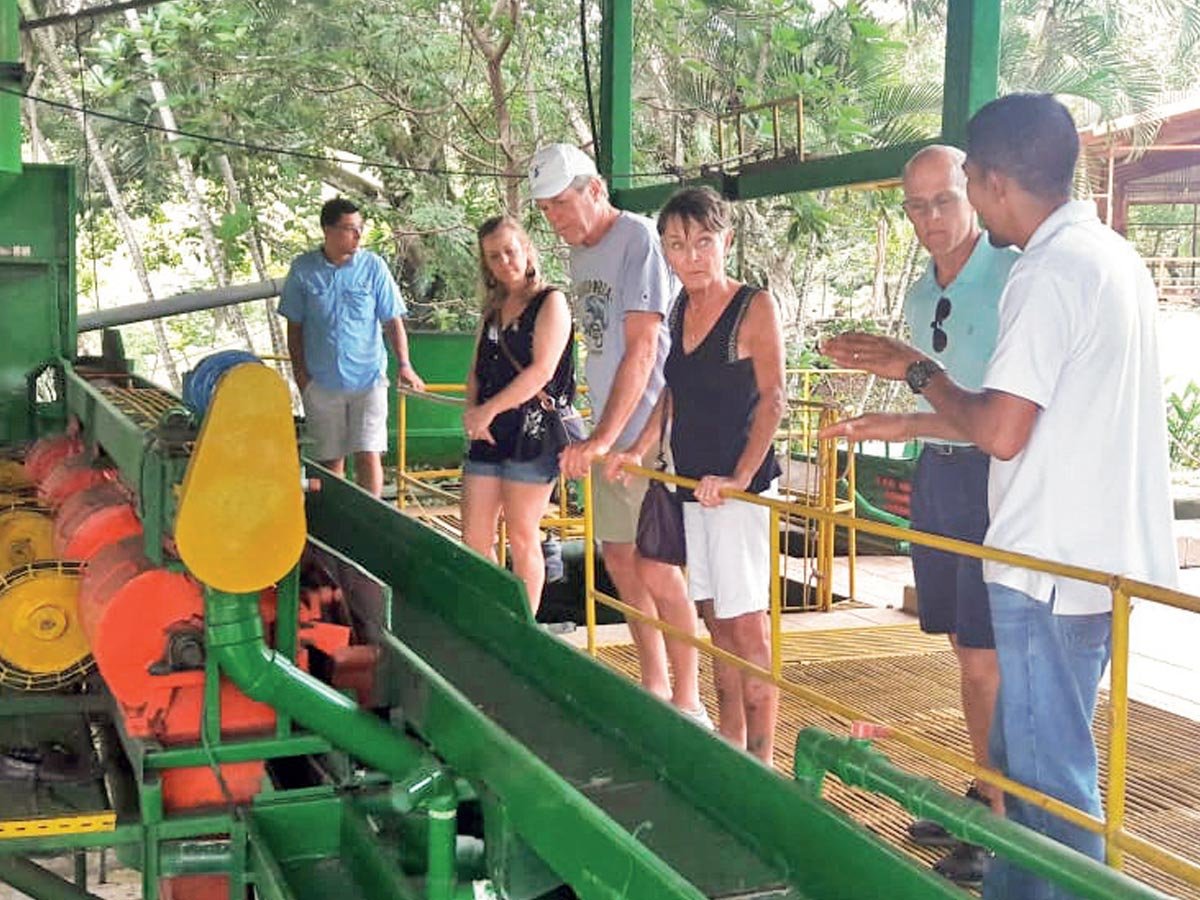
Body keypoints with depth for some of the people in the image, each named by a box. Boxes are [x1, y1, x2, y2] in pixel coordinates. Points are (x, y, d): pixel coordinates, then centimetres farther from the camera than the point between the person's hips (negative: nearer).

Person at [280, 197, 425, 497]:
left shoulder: (373, 266, -2)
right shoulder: (303, 269, 0)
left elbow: (393, 321, 0)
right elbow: (295, 327, 8)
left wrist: (404, 365, -12)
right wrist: (301, 374, 2)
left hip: (368, 378, -1)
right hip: (322, 381, 1)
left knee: (369, 455, -7)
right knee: (330, 460, 9)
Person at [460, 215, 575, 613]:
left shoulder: (550, 302, -3)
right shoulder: (493, 309, 18)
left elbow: (542, 370, -13)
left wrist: (490, 410, -14)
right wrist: (471, 410, 0)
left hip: (532, 431, -7)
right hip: (489, 435, 7)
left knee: (522, 539, 0)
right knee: (474, 538, 4)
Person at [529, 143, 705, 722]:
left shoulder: (639, 240, -14)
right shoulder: (580, 251, 12)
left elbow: (641, 351, -21)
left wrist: (604, 438, -24)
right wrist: (597, 438, 14)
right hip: (608, 436, 9)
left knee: (656, 571, -8)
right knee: (618, 557, 13)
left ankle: (688, 704, 5)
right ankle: (653, 687, 26)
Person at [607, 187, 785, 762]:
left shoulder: (755, 306, -9)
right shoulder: (680, 310, 12)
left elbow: (772, 400, -14)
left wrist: (739, 478, -21)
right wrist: (638, 450, 8)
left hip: (739, 489, -7)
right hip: (691, 485, 7)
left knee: (746, 627, -5)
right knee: (716, 622, 12)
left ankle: (762, 764, 1)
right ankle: (729, 749, 21)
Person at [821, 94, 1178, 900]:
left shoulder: (1050, 272, -18)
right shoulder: (1112, 257, 13)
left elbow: (1000, 431, -22)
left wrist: (917, 372, -5)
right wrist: (908, 425, 17)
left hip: (1055, 564, -10)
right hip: (1106, 553, 10)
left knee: (1049, 771, 1)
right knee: (1025, 750, 20)